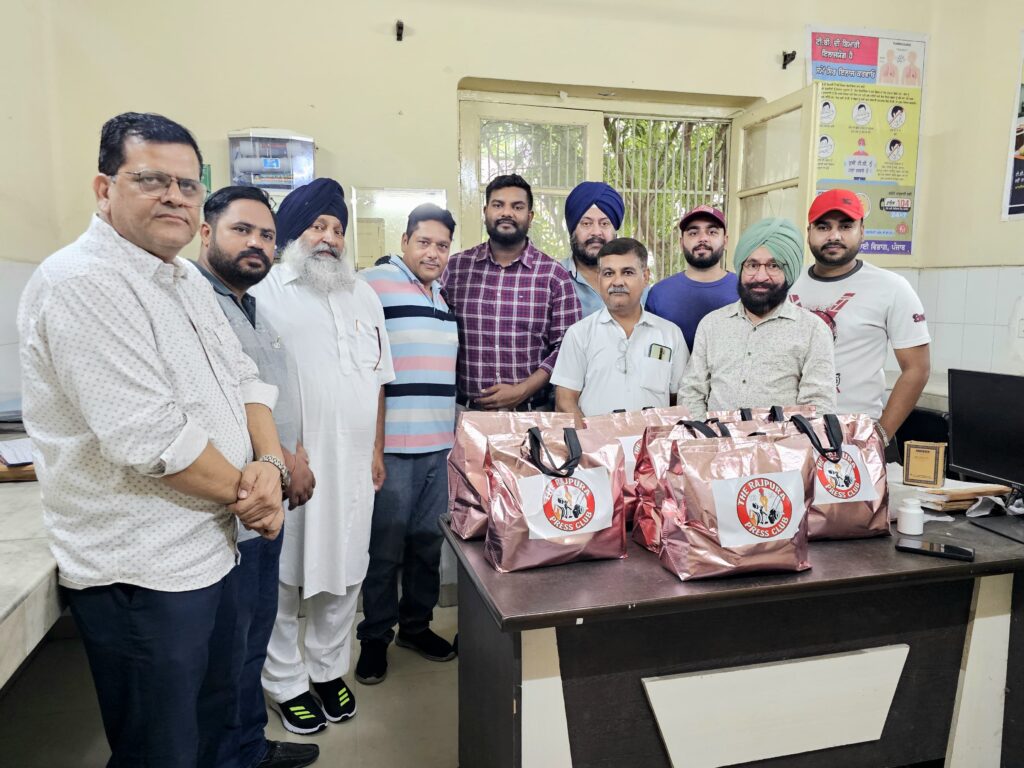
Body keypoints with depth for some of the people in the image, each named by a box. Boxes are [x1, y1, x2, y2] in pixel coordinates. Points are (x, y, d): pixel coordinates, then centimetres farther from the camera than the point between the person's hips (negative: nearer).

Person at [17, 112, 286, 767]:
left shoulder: (188, 279, 10)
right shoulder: (81, 282, -19)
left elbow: (244, 379, 9)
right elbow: (149, 436, -26)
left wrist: (269, 463, -10)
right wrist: (246, 494, -12)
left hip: (214, 549, 9)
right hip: (142, 575, -9)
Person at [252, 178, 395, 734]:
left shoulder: (364, 298, 14)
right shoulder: (266, 293, -3)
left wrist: (377, 449, 13)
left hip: (352, 463, 5)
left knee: (343, 570, 13)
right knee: (282, 575, 6)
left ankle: (329, 668, 32)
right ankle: (284, 681, 24)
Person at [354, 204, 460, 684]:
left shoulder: (446, 294, 16)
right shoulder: (374, 283, -6)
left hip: (441, 444, 7)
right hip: (392, 445, -6)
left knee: (429, 541, 14)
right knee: (386, 546, 4)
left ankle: (416, 624, 31)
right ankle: (375, 638, 21)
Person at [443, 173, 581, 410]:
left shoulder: (555, 275, -2)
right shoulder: (455, 268, 2)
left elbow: (566, 347, -3)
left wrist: (522, 391, -12)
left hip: (530, 410, -1)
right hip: (465, 409, 1)